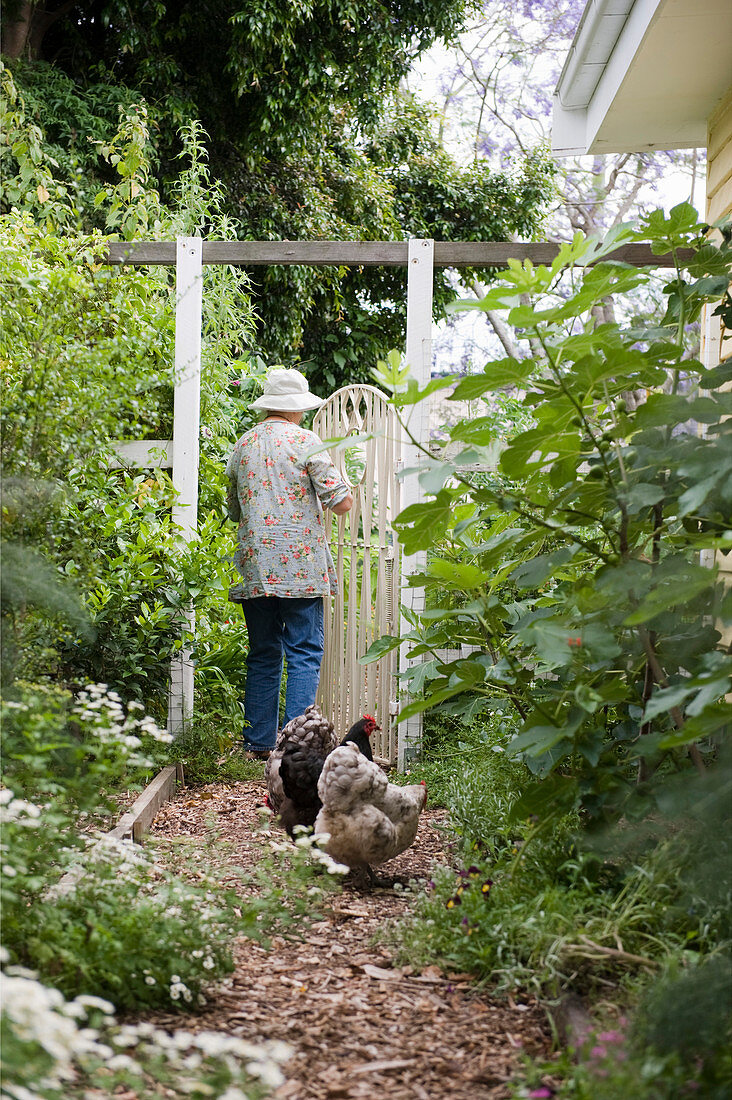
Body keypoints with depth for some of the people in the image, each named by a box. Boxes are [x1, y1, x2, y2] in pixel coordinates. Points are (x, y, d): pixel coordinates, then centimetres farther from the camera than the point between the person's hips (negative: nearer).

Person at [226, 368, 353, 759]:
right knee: (304, 655, -2)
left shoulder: (242, 445, 11)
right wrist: (344, 488, 14)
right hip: (300, 568, -5)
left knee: (263, 655, 11)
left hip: (254, 569, 5)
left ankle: (259, 743, 11)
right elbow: (341, 503, -7)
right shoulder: (304, 441, -5)